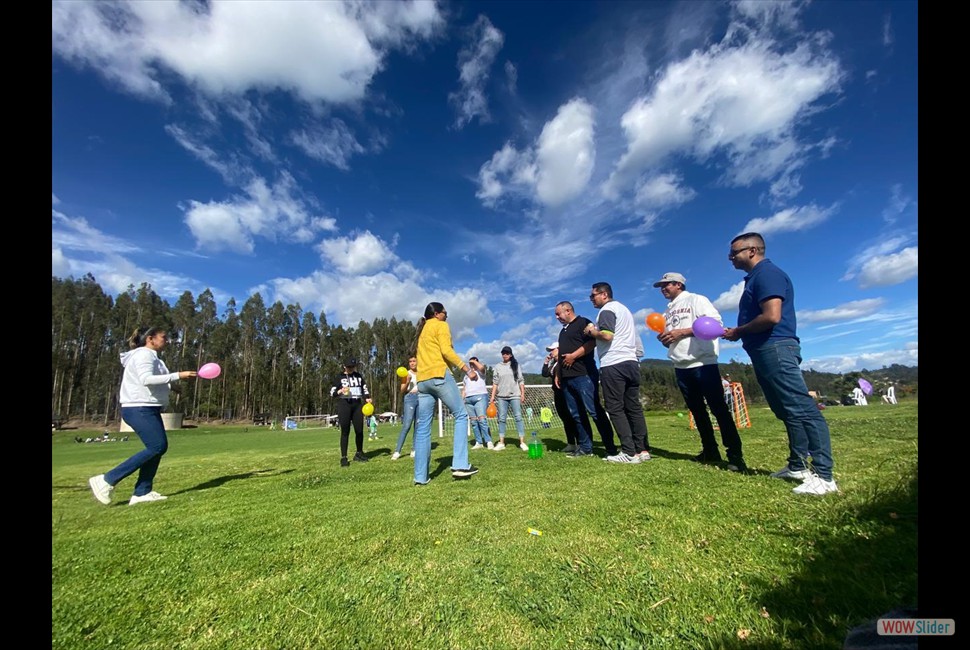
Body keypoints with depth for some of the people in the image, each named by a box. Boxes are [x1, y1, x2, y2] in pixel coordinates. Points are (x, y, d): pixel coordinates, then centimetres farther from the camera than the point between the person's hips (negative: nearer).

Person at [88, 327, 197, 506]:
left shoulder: (150, 356, 20)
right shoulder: (144, 354, -12)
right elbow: (146, 379, -26)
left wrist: (170, 387, 12)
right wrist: (177, 375, -27)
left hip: (147, 409, 11)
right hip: (139, 409, -11)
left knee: (160, 447, 5)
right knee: (157, 447, -13)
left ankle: (142, 492, 9)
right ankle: (107, 480, -3)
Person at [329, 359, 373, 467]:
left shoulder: (359, 376, 14)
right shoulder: (339, 377, 5)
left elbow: (365, 388, 17)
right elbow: (332, 393, 2)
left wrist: (367, 398, -1)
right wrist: (340, 391, -18)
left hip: (357, 404, 3)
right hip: (344, 404, -3)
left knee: (359, 430, 4)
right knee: (345, 431, -5)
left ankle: (359, 453, 21)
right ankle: (343, 457, 1)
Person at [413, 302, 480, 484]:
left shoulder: (421, 330, 28)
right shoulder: (441, 325, 5)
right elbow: (447, 351, -9)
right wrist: (467, 368, -9)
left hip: (422, 380, 8)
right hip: (439, 375, -7)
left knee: (422, 428, 5)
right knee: (461, 416, 0)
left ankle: (420, 477, 7)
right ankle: (459, 465, -8)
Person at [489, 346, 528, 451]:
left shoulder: (515, 365, 8)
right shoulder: (497, 367, 9)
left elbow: (521, 380, 5)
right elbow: (495, 383, 7)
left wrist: (523, 393, -3)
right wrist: (492, 397, 2)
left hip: (515, 395, -1)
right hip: (501, 397, 1)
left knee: (518, 417, -5)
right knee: (501, 419, 2)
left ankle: (522, 442, -3)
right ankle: (501, 443, 8)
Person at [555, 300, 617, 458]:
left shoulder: (583, 322, -1)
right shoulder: (563, 330, 24)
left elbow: (592, 343, -16)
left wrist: (573, 356, -17)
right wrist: (558, 374, 22)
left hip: (583, 375, -9)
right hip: (567, 378, 9)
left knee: (595, 411, -9)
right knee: (576, 414, 7)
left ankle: (611, 448, -2)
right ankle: (585, 447, 13)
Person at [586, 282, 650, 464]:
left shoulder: (607, 310, -6)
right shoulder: (623, 309, 23)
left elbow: (607, 335, -19)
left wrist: (592, 331, -4)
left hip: (613, 365, -9)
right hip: (631, 362, 9)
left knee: (615, 409, -5)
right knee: (634, 407, 9)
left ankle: (629, 453, -5)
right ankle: (643, 450, 9)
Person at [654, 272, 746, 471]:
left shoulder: (696, 300, -1)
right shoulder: (667, 312, 18)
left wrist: (682, 332, -17)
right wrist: (663, 339, -2)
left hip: (703, 364, -7)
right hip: (681, 367, 7)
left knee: (718, 408, -5)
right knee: (697, 410, 11)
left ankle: (735, 454, 2)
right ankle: (710, 450, 20)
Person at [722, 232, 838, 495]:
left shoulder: (767, 273, -11)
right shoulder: (755, 277, 20)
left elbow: (772, 316, -21)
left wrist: (738, 332, -8)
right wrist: (737, 332, 9)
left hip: (776, 349, -11)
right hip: (764, 352, 11)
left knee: (802, 409, -8)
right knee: (788, 411, 14)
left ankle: (824, 475, -3)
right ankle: (798, 465, 23)